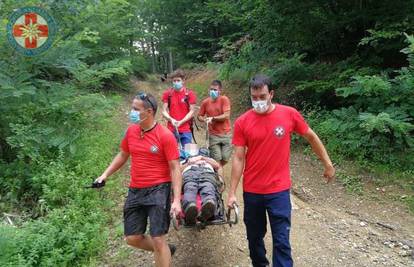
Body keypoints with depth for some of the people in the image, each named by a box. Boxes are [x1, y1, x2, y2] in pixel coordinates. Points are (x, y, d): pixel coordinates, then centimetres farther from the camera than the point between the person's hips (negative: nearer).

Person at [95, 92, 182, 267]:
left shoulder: (165, 136, -14)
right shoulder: (131, 131, 3)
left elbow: (175, 169, -13)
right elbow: (122, 155, 18)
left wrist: (176, 200, -19)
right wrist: (105, 174, 8)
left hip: (158, 190, -6)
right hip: (135, 190, 6)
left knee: (158, 240, -4)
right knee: (132, 238, 13)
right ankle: (164, 251, 37)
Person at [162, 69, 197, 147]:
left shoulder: (190, 94, -1)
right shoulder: (167, 93, 4)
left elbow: (192, 111, -3)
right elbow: (164, 111, 4)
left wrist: (181, 122, -15)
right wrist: (171, 119, -16)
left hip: (186, 130, -1)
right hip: (171, 130, 1)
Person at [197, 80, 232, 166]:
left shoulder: (224, 99, -7)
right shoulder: (205, 102, 1)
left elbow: (226, 116, -15)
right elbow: (199, 116, 10)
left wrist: (213, 118, -15)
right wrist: (205, 120, -11)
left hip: (226, 134, -1)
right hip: (213, 135, 1)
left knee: (225, 158, 3)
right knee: (217, 159, -3)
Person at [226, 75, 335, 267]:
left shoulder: (289, 114, -7)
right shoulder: (242, 122, -7)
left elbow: (311, 137, 8)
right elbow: (238, 158, -5)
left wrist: (328, 164, 15)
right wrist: (232, 193, -7)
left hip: (279, 190, -1)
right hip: (251, 191, 2)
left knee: (281, 241, 2)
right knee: (254, 237, 18)